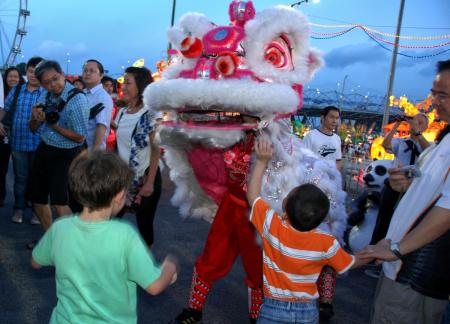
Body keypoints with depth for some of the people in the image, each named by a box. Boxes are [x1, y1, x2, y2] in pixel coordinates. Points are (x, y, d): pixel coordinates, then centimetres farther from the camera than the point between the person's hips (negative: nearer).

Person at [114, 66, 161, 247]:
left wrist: (150, 182, -18)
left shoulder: (149, 113, -11)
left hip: (145, 176, -6)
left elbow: (156, 150, -14)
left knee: (144, 224, 5)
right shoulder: (122, 113, 8)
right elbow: (120, 146, 14)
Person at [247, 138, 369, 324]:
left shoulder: (272, 225, -23)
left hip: (274, 309, -1)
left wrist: (262, 162, -5)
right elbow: (351, 263, 0)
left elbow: (252, 196, -7)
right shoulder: (327, 243, -19)